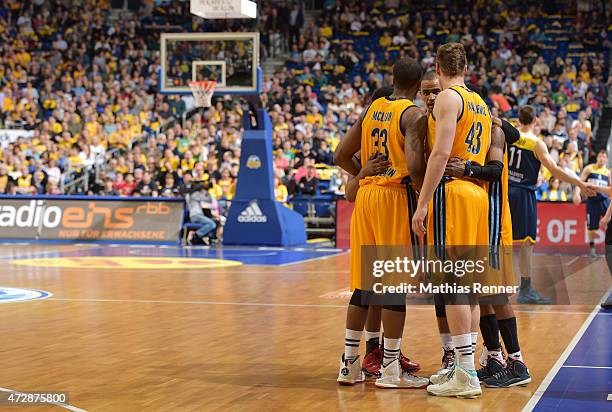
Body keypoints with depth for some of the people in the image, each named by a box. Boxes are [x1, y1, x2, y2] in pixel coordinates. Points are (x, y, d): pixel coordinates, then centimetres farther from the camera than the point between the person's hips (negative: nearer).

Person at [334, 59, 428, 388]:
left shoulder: (371, 110, 13)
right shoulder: (414, 114, -7)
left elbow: (341, 157, 15)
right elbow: (415, 166, -20)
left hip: (365, 195, 7)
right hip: (396, 197, -7)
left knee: (364, 282, 12)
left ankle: (349, 364, 15)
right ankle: (390, 370, 1)